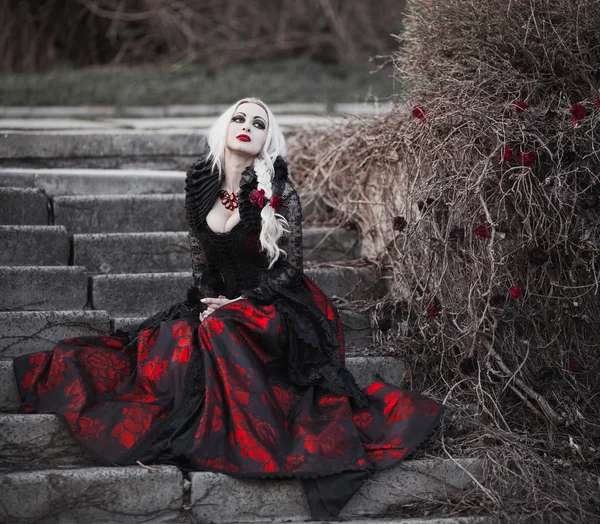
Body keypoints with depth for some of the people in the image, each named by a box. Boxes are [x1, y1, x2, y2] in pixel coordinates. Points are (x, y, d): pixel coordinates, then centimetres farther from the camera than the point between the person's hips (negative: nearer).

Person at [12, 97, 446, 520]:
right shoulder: (201, 186, 2)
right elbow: (200, 258, 11)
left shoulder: (279, 193, -11)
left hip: (274, 306, -5)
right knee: (176, 338, -23)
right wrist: (208, 301, -6)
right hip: (216, 304, 5)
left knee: (221, 335, -33)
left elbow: (289, 267, -8)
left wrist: (237, 304, -15)